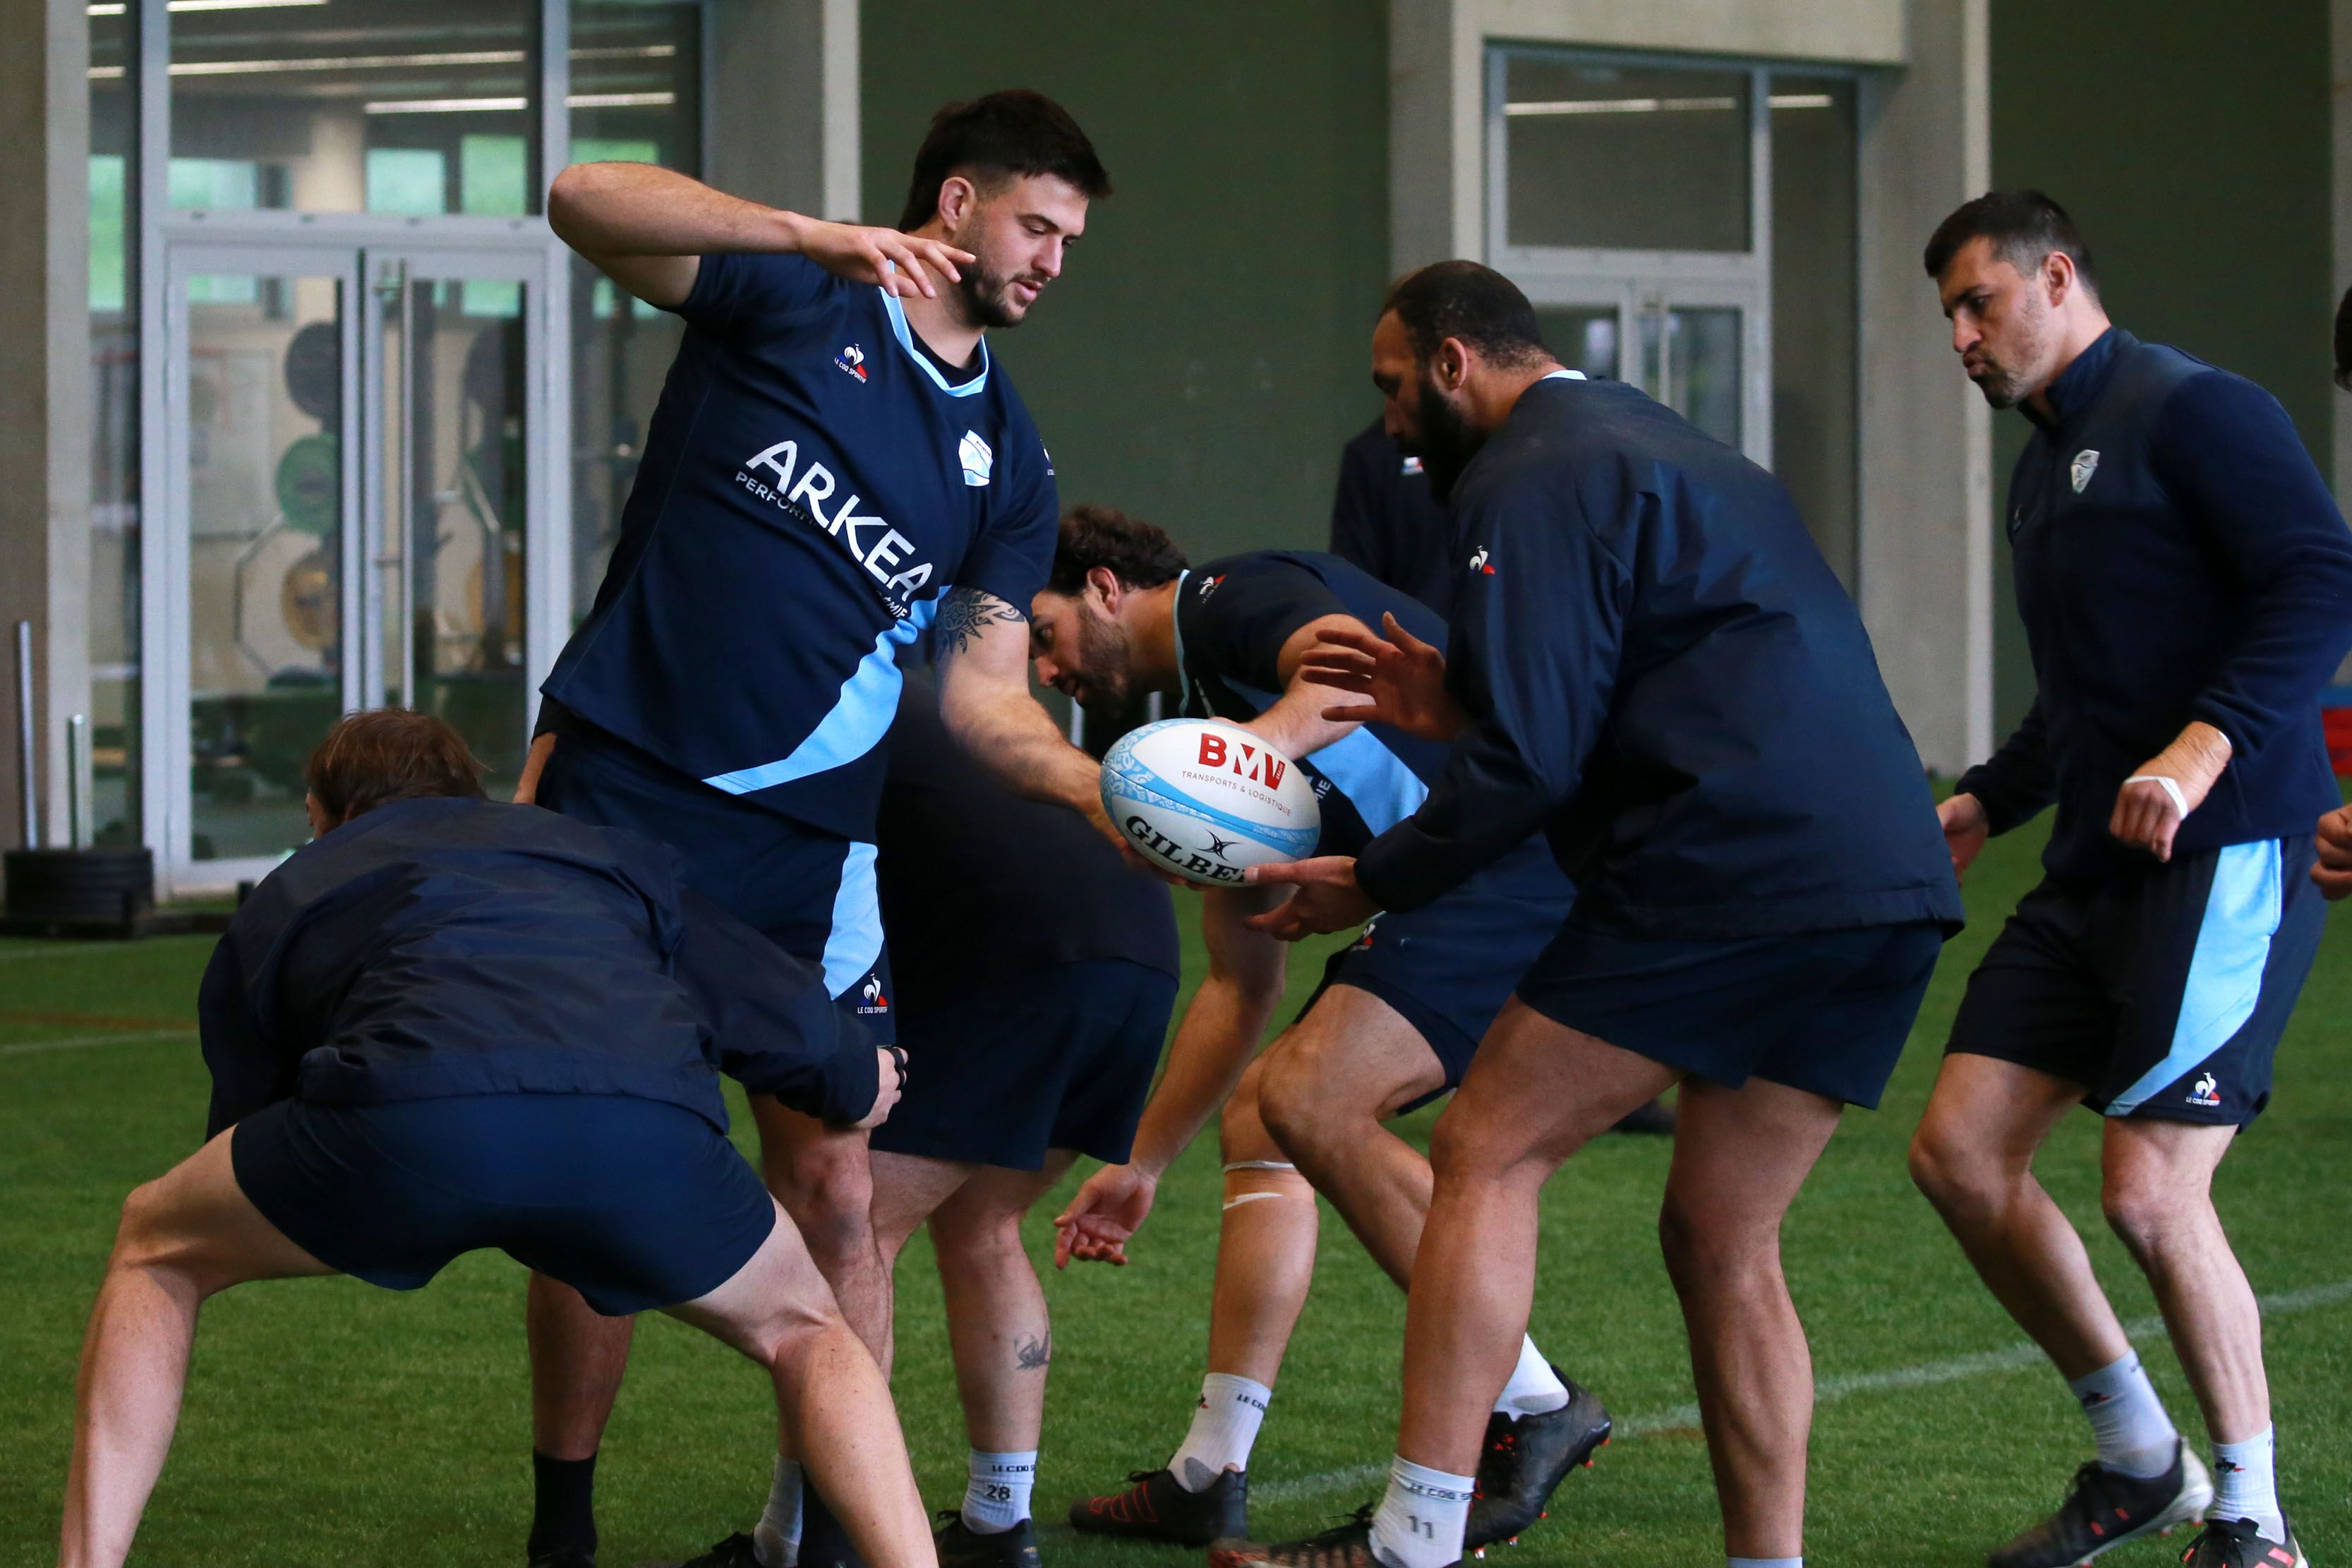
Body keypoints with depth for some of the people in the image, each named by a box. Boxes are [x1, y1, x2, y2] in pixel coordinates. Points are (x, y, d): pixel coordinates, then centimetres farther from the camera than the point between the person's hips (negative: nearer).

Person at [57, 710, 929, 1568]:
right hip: (645, 1130, 1)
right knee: (804, 1333, 30)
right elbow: (794, 1024, 31)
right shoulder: (610, 857, 38)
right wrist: (858, 1089, 54)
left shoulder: (283, 900, 36)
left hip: (403, 1113, -1)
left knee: (157, 1253, 28)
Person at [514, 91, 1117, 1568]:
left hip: (804, 844, 4)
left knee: (838, 1196, -4)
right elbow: (587, 201, -16)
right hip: (618, 793, -4)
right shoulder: (789, 296, 0)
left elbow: (985, 697, 9)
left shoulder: (1008, 460, 13)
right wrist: (823, 236, -26)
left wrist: (1119, 799, -9)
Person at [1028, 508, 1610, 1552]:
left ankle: (1533, 1411, -17)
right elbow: (1240, 984, 28)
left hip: (1524, 865, -11)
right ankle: (1209, 1476, 15)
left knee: (1310, 1101, -22)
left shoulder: (1228, 597, -3)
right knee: (1256, 1118, 13)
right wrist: (1141, 1165, 30)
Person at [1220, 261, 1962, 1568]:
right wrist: (1455, 705, 29)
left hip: (1734, 870, -9)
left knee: (1487, 1156, -3)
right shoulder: (1672, 452, 29)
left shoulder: (1528, 480, -1)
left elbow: (1532, 762, -8)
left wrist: (1373, 884, 4)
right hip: (1888, 888, 9)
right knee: (1725, 1241, 14)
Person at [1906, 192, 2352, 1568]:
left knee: (2150, 1186, -15)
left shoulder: (2191, 412, -8)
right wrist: (1984, 805, 23)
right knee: (1959, 1151, 3)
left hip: (2228, 855, -9)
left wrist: (2202, 750, -28)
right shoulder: (2046, 465, 21)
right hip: (2096, 872, 10)